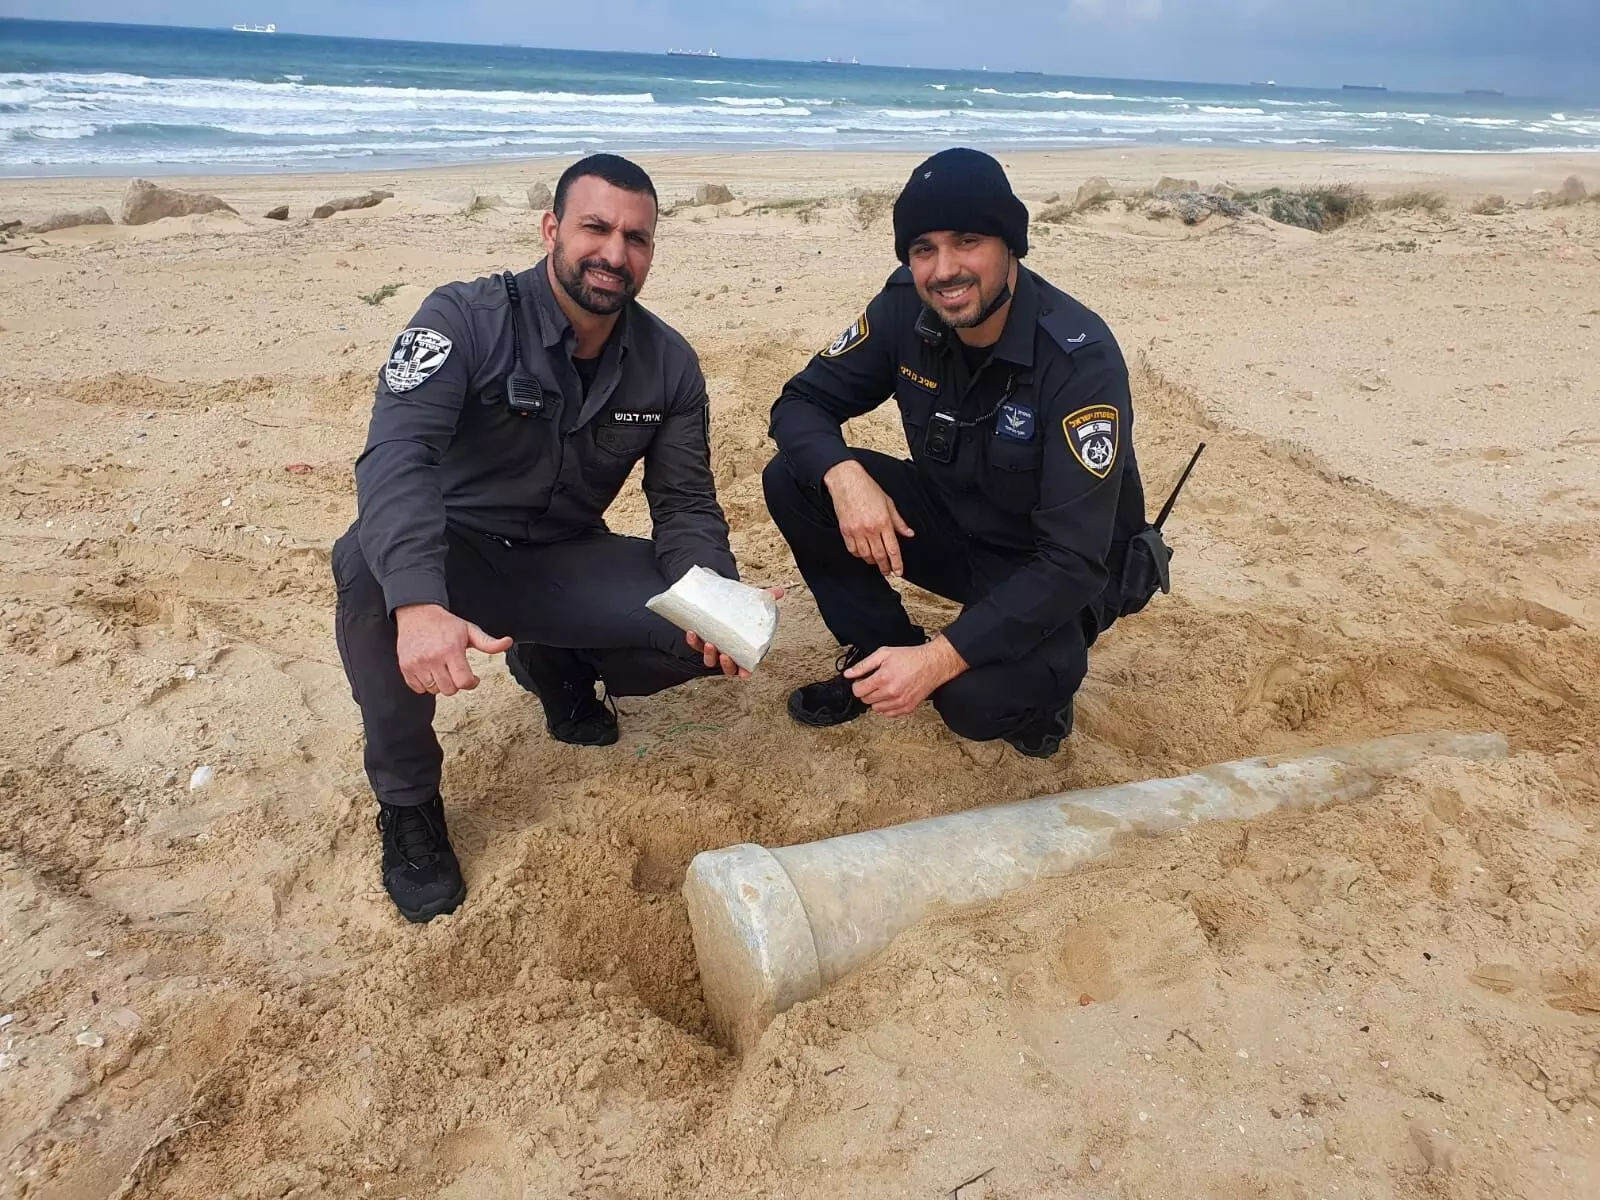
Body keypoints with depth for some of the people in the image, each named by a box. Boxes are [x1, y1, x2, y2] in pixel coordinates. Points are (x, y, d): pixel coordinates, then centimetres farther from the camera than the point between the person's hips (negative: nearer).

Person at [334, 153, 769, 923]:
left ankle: (557, 665, 14)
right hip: (450, 558, -3)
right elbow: (394, 455, -32)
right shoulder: (466, 319, -19)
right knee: (370, 564, -37)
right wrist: (419, 604, -51)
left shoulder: (668, 364, -5)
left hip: (565, 563, 4)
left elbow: (685, 505, -3)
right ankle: (407, 802, -12)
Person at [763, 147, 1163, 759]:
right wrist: (844, 474, -31)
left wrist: (937, 659, -39)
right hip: (953, 525, 5)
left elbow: (1073, 560, -32)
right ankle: (878, 656, 3)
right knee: (792, 480, -15)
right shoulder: (906, 310, -13)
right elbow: (801, 402, -7)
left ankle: (1039, 682, 4)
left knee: (975, 698, -34)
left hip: (1058, 576, -5)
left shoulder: (1080, 359, -29)